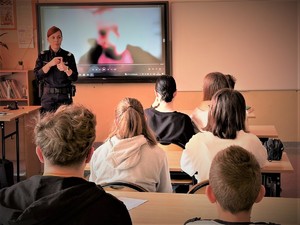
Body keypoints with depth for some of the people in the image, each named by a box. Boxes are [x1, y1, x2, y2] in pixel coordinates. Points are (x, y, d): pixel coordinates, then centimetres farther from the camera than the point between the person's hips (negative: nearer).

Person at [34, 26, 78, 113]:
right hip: (47, 96, 1)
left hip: (65, 97, 0)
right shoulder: (42, 56, 5)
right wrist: (50, 64, -20)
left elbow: (74, 77, -4)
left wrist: (65, 69, -24)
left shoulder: (69, 56, 1)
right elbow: (37, 76, -6)